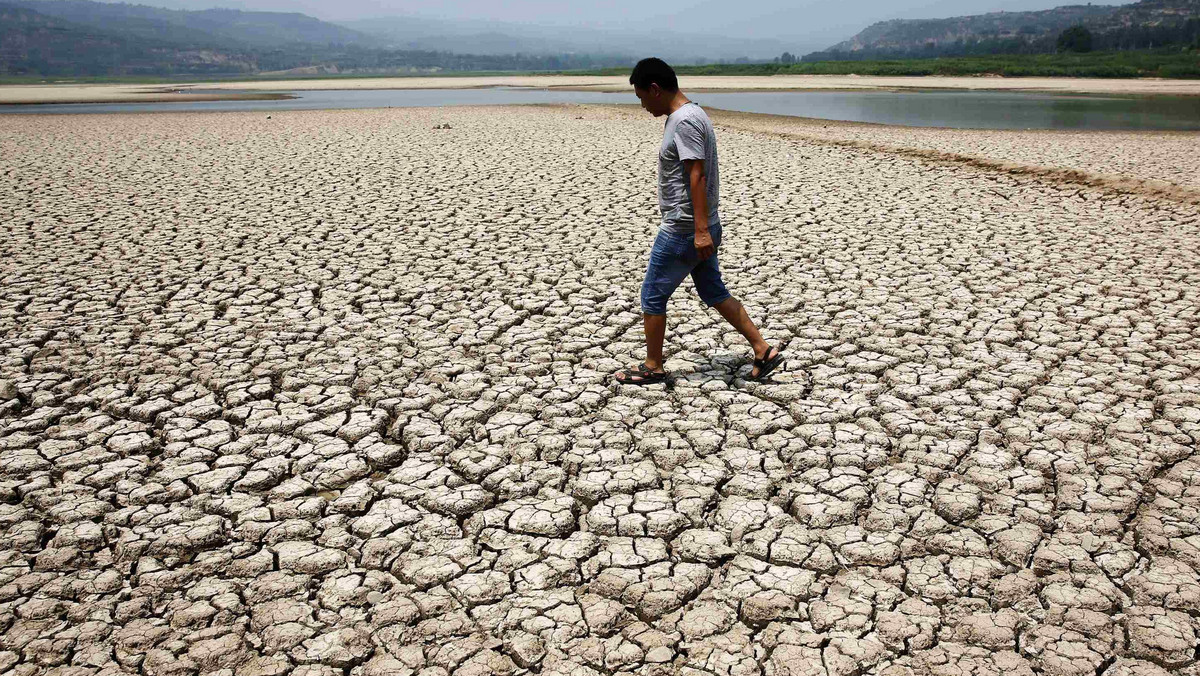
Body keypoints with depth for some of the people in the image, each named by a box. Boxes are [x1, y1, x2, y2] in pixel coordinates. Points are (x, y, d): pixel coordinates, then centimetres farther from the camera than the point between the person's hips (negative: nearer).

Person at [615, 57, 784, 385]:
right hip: (700, 228, 10)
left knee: (652, 296, 3)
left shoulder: (684, 121, -18)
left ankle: (652, 367, 16)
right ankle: (763, 350, 16)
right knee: (713, 293, 16)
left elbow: (697, 176, -23)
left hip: (683, 231, -10)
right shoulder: (691, 115, 14)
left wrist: (701, 230, -25)